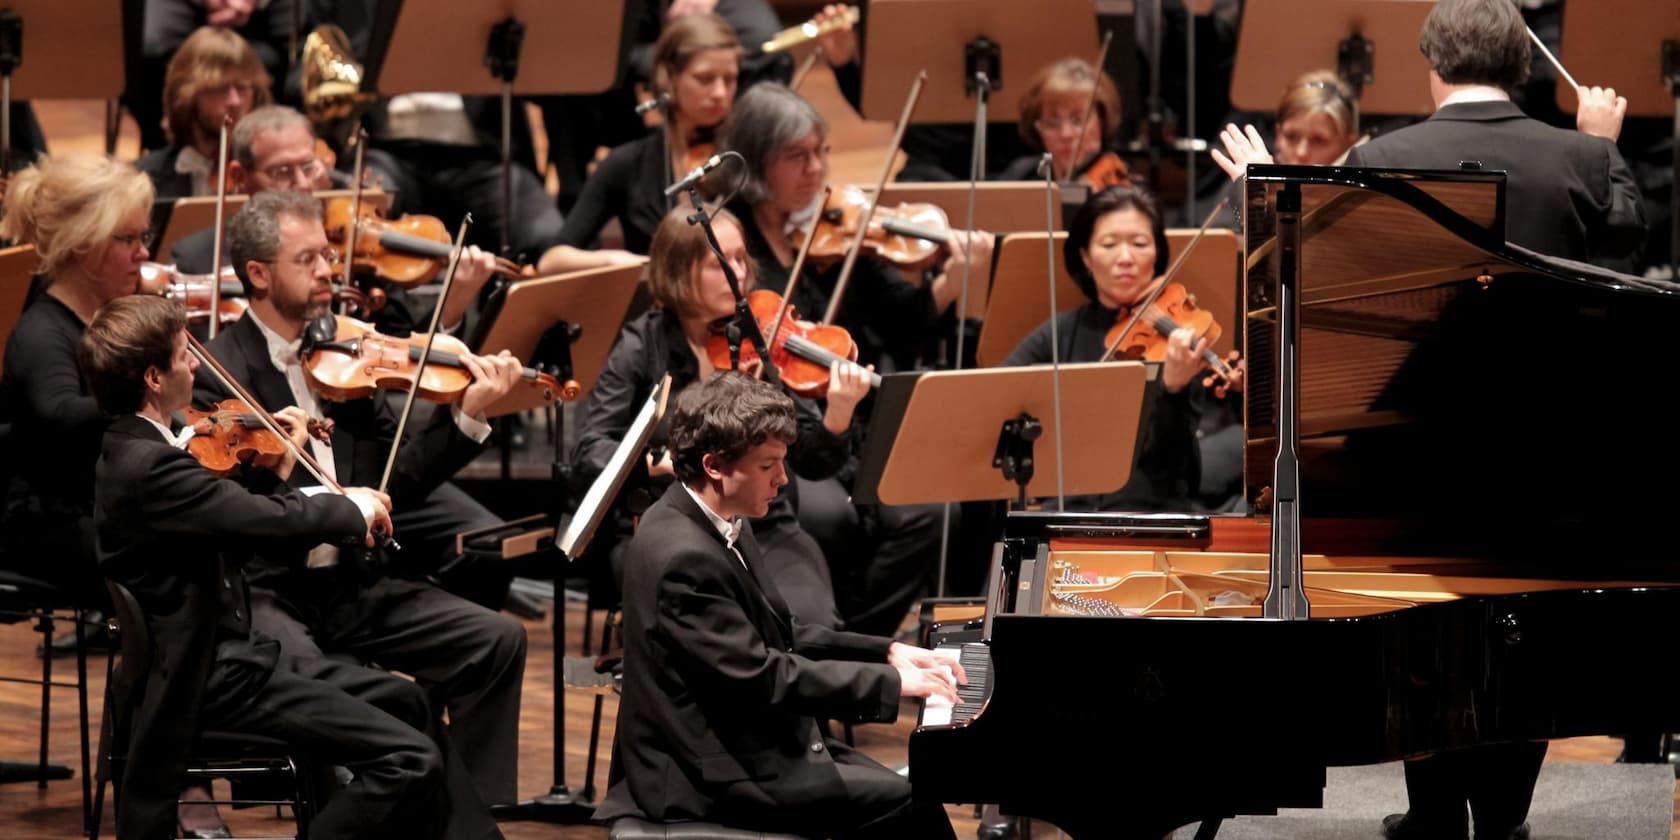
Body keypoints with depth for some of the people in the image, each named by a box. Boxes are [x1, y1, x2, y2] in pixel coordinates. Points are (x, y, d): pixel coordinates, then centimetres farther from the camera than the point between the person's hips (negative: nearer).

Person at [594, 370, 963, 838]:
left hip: (744, 744, 10)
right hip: (711, 779, -10)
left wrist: (887, 653, 7)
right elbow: (760, 677, -25)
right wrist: (891, 681, -21)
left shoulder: (721, 527, 8)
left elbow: (778, 636, 17)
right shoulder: (683, 557, -23)